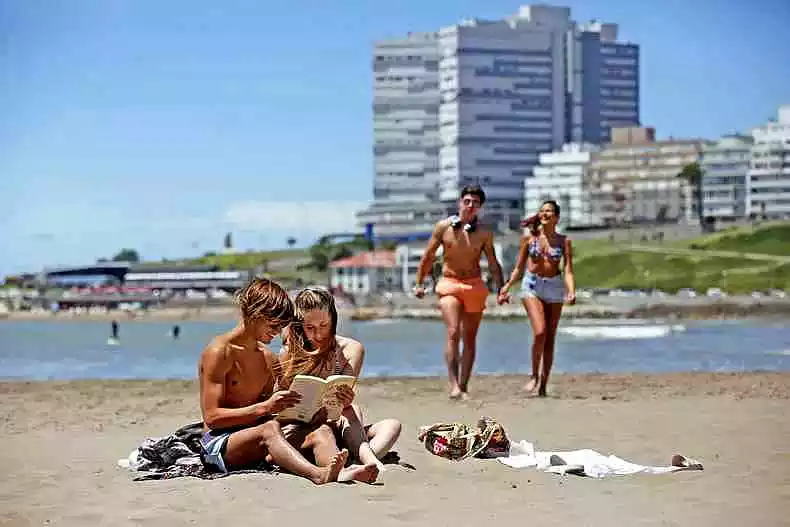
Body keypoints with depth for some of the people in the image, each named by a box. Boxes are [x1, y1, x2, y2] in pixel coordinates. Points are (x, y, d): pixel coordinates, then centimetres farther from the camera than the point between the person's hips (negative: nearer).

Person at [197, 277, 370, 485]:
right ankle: (318, 474, -62)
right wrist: (265, 407, -22)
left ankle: (340, 472, -53)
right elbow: (212, 417, -14)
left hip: (259, 442, 7)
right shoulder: (219, 352, -8)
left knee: (321, 430, -20)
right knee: (270, 428, -38)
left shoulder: (267, 356, 17)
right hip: (218, 443, -7)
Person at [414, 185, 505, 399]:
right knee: (453, 333, -18)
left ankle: (463, 386, 12)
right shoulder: (444, 226, 0)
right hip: (449, 284, -2)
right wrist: (419, 283, 6)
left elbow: (493, 264, 10)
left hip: (475, 286, 2)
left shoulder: (484, 233, 2)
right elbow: (428, 257, 7)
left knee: (470, 339, 5)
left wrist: (501, 288, 0)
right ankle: (454, 385, -23)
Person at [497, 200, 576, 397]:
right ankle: (534, 375, 0)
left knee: (550, 339, 3)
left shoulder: (564, 241, 2)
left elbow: (568, 271, -4)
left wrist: (571, 292, -21)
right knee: (540, 332, -20)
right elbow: (519, 267, 9)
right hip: (532, 286, -1)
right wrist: (506, 288, 3)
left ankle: (543, 385, 10)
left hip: (554, 287, 1)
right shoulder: (529, 237, 3)